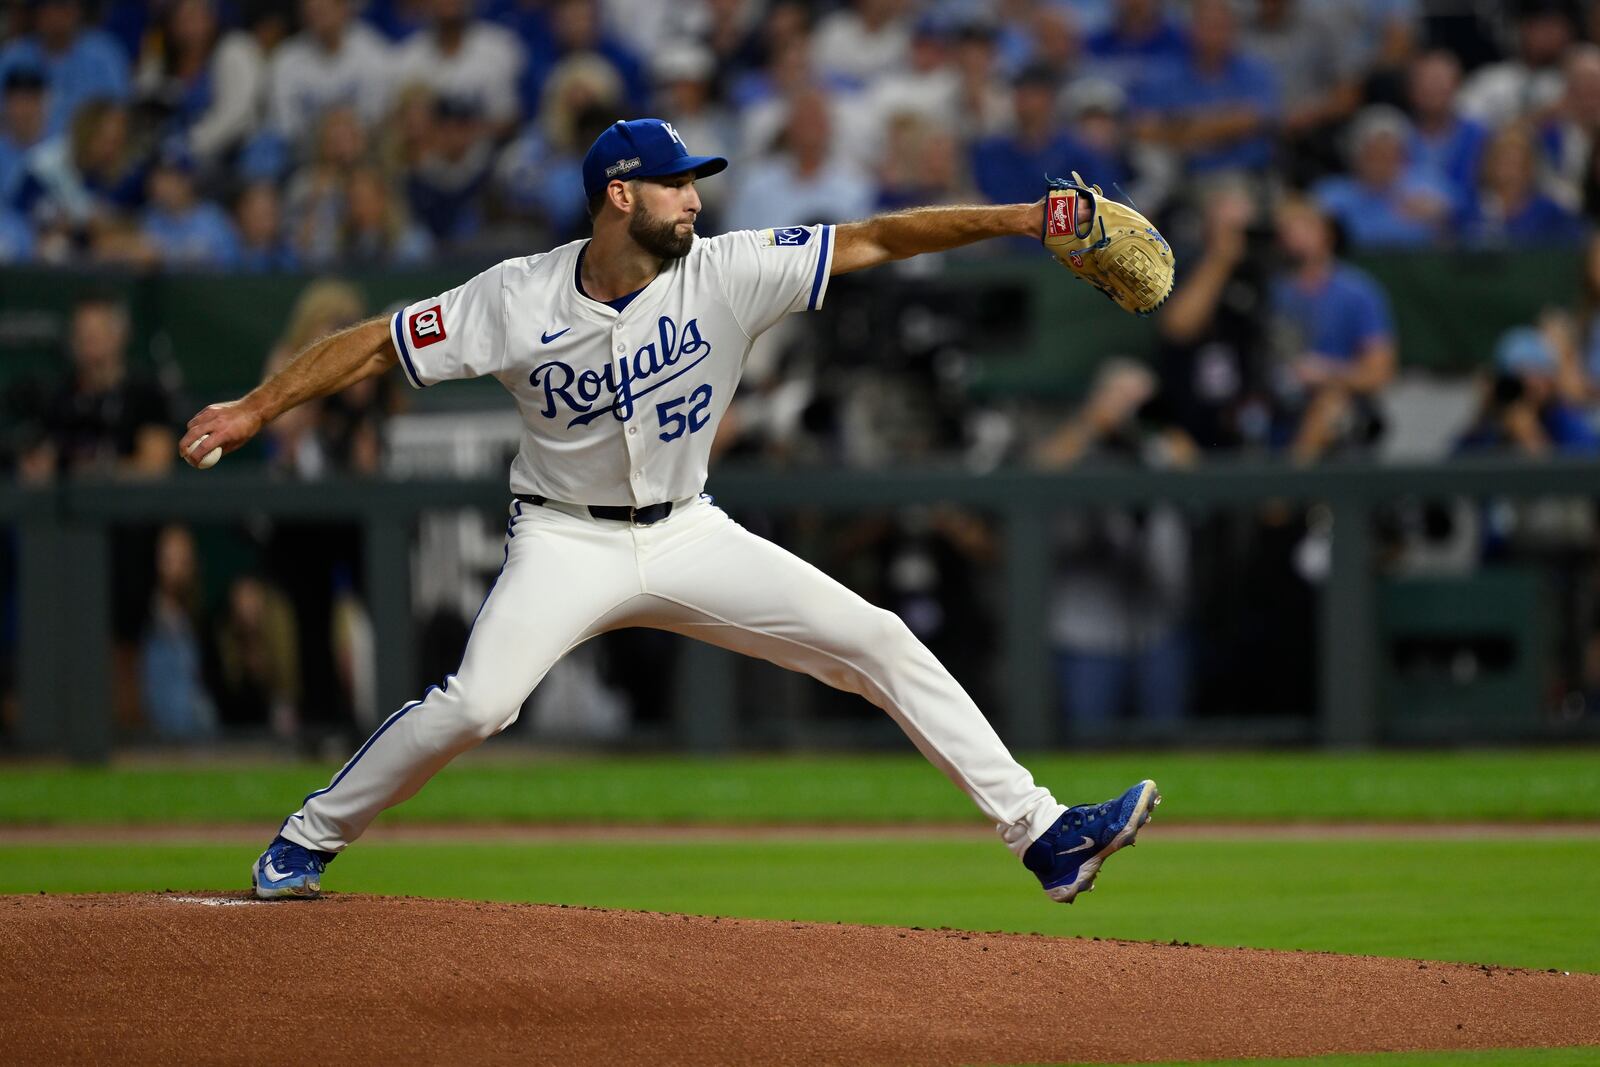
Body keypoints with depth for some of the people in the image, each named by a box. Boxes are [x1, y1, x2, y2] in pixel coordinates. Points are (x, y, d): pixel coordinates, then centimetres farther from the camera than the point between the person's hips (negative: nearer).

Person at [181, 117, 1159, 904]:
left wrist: (1011, 220, -21)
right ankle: (308, 840, -2)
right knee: (476, 704, -24)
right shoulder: (519, 300, -14)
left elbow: (871, 242, -13)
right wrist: (257, 408, -14)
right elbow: (378, 344, -8)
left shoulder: (727, 274, -10)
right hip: (567, 542, -3)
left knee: (879, 643, -7)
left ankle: (1042, 834, -4)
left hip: (690, 537, 3)